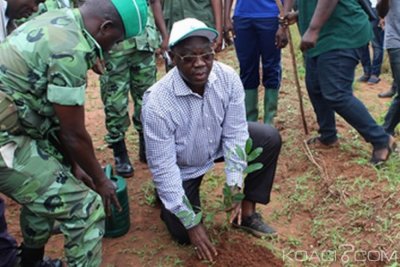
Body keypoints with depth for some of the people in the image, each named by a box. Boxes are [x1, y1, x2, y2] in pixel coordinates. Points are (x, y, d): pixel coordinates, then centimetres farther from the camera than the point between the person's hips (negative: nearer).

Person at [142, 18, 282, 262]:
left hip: (218, 147, 4)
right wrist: (192, 223, -24)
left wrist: (234, 189, -20)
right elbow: (163, 167, -28)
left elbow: (235, 134, -17)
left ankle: (247, 213, 2)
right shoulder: (157, 103, -35)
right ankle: (166, 195, 26)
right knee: (185, 235, -6)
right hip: (182, 167, -3)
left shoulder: (228, 78, -24)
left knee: (270, 139, -14)